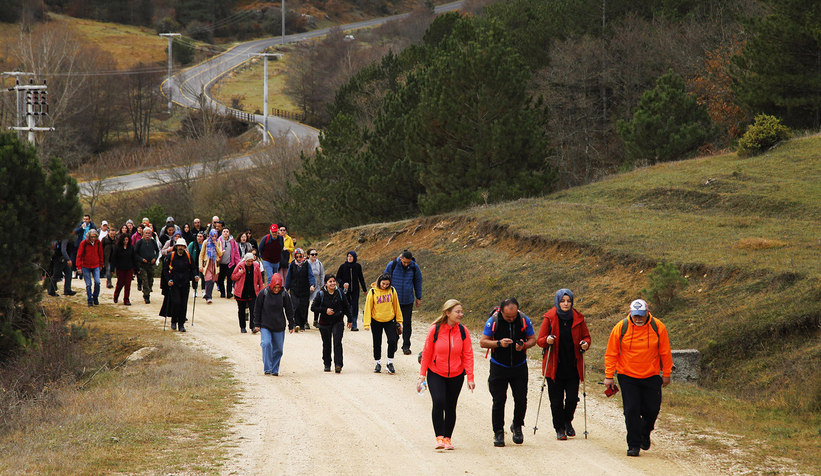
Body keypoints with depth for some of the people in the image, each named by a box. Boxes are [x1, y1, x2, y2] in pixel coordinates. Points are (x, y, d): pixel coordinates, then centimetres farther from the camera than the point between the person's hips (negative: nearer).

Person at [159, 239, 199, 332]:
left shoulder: (188, 256, 3)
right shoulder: (171, 256, -4)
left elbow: (193, 268, 14)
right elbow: (165, 269, 1)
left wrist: (195, 276, -4)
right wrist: (168, 279, -11)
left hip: (185, 284, 2)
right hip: (174, 284, -2)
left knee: (183, 305, 1)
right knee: (176, 302, -14)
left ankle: (181, 324, 10)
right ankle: (174, 322, 6)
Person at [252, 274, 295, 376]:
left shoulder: (284, 295, -2)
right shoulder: (263, 293, -6)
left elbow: (289, 311, 8)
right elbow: (257, 309, 2)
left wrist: (291, 325, 10)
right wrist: (257, 324, 0)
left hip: (279, 327, 2)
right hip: (265, 326, -2)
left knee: (278, 348, 4)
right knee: (266, 344, -19)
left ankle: (275, 370, 16)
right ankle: (267, 368, -13)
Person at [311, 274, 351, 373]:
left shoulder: (339, 293, 1)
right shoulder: (321, 294, -5)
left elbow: (346, 307, 12)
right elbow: (313, 307, -6)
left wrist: (349, 320, 15)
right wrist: (325, 310, -18)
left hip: (338, 322, 0)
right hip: (325, 323, 0)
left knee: (337, 342, -15)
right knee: (326, 344, 8)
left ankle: (338, 364, -20)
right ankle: (327, 364, 25)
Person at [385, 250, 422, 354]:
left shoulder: (414, 267, -3)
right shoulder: (392, 265, -8)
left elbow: (418, 282, 10)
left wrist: (419, 298, 13)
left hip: (408, 300, 1)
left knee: (407, 323, 0)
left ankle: (406, 346, 7)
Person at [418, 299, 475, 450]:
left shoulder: (463, 331, -4)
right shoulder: (435, 330, -9)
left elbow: (468, 355, 0)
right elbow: (426, 353, -2)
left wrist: (470, 378, -6)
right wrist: (422, 376, -3)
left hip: (456, 376, 2)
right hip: (436, 374, -2)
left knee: (450, 407, 7)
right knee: (438, 401, -20)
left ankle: (447, 438, 24)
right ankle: (439, 437, -14)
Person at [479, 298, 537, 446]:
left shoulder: (524, 320, -6)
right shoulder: (493, 321, -11)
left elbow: (533, 339, 4)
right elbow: (482, 342, -7)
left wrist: (524, 345, -18)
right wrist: (499, 343, -23)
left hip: (519, 367, 1)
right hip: (499, 368, -1)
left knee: (521, 400, -2)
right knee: (498, 401, -2)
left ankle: (517, 426, 22)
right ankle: (498, 433, 9)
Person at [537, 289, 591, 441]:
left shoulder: (578, 318, 3)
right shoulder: (550, 318, -2)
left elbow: (586, 336, 14)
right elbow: (540, 340, 2)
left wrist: (585, 344, -9)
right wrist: (547, 340, -21)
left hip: (573, 366, 1)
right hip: (554, 367, -1)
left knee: (572, 398, 0)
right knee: (556, 399, 0)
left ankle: (568, 421, 29)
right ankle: (559, 429, 15)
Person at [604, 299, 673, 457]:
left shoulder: (658, 328, -7)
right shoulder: (620, 328, -9)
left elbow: (665, 353, 4)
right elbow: (611, 354, -1)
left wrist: (666, 374, 6)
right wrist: (608, 376, -3)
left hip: (651, 377, 1)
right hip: (627, 377, -1)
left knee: (652, 409, 3)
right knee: (631, 410, -6)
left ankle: (645, 433, 33)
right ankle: (633, 444, 5)